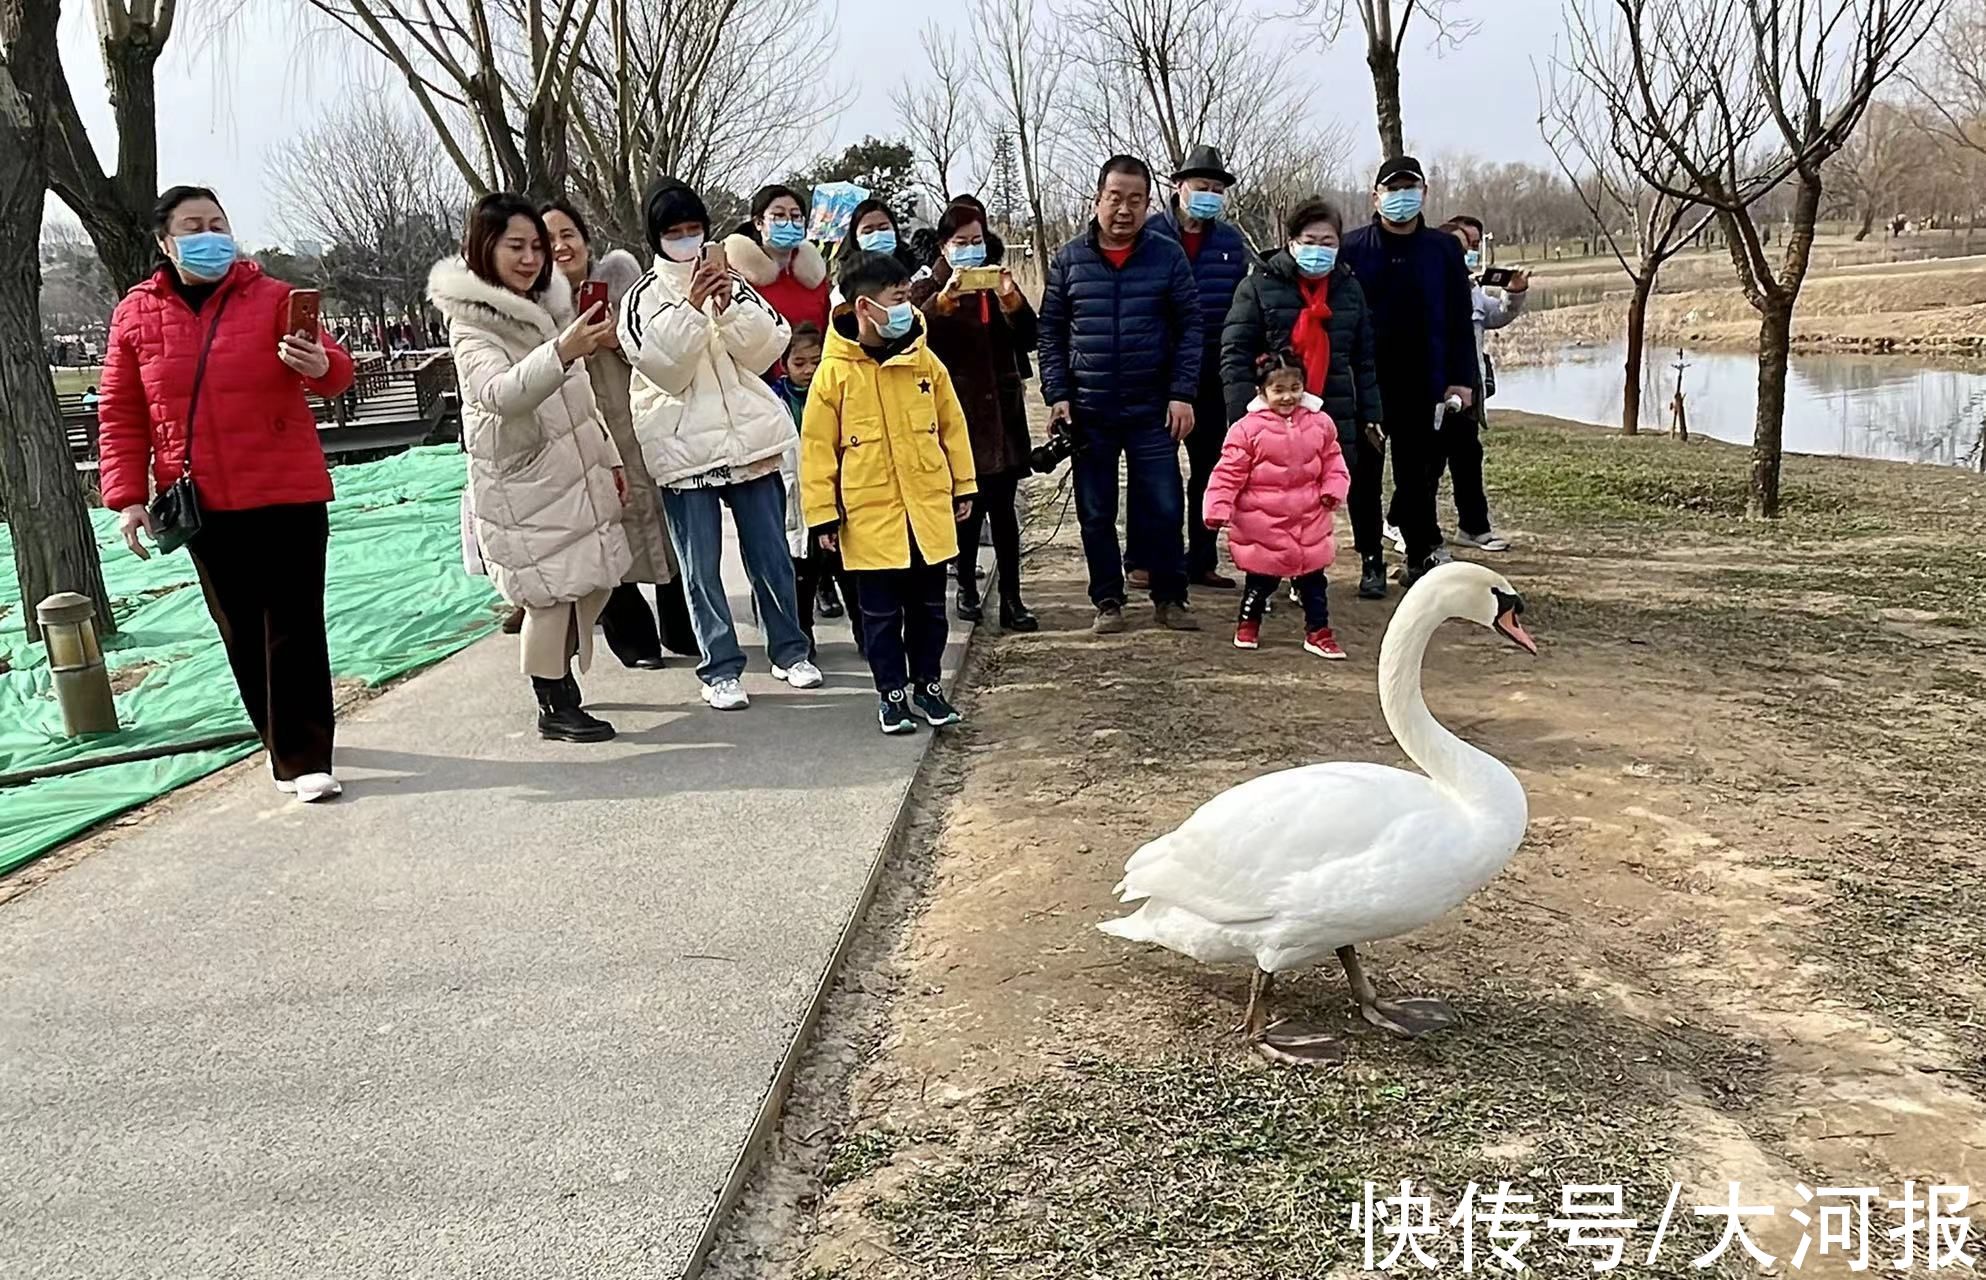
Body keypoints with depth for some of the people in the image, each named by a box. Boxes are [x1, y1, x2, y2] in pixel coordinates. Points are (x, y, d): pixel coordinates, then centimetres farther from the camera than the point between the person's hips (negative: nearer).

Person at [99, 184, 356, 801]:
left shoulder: (272, 297, 0)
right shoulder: (136, 314, 5)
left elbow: (332, 365, -7)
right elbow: (120, 417, 7)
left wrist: (321, 365, -31)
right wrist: (127, 497, -1)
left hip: (287, 494, -3)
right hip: (201, 506, 3)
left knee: (293, 628, -2)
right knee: (241, 633, 11)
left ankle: (302, 759, 2)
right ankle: (284, 738, 26)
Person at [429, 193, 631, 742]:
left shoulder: (548, 303, 10)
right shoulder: (471, 324, -14)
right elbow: (501, 393, -34)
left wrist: (610, 459, 17)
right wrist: (562, 352, -49)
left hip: (577, 475, 8)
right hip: (521, 483, -7)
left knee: (597, 583, 11)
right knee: (551, 594, -3)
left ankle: (558, 679, 31)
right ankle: (555, 707, 13)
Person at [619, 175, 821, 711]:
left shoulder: (731, 281, 8)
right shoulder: (644, 297, 1)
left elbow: (766, 350, -1)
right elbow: (666, 368, -12)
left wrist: (729, 304, -14)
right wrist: (690, 304, -19)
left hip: (749, 439, 2)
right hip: (684, 449, -2)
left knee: (772, 555, 9)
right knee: (701, 567, 2)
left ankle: (790, 650, 23)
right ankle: (720, 668, 11)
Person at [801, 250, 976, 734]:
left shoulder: (924, 361, 1)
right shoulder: (835, 372, -9)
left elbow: (952, 426, 9)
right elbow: (817, 448, -5)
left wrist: (963, 487, 10)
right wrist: (823, 514, -5)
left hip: (929, 510, 3)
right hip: (870, 518, -3)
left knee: (929, 606, 14)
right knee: (881, 613, 7)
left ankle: (927, 684, 29)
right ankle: (892, 693, 21)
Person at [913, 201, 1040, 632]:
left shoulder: (997, 282, 14)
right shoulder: (930, 290, 4)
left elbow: (1027, 340, 2)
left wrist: (1011, 299, -15)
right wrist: (945, 297, -32)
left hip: (1002, 412, 3)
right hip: (957, 414, -3)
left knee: (1003, 506, 1)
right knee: (969, 505, -1)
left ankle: (1011, 598, 3)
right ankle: (967, 589, 15)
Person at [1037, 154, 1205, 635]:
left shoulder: (1168, 256, 1)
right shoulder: (1068, 259, 3)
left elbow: (1189, 326, 0)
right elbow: (1051, 332, 5)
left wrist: (1183, 394, -8)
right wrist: (1056, 395, -4)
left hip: (1153, 409, -1)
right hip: (1088, 411, 1)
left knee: (1164, 507, 1)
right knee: (1096, 514, 7)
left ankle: (1169, 597, 16)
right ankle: (1108, 601, 20)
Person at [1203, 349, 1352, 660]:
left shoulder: (1320, 424, 1)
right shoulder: (1248, 428, -12)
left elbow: (1333, 461, 12)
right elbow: (1229, 473, -11)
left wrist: (1334, 489, -4)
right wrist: (1218, 509, -16)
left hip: (1309, 522, 3)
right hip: (1262, 525, -3)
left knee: (1313, 580, 10)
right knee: (1261, 580, 10)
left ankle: (1318, 632, 22)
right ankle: (1248, 623, 33)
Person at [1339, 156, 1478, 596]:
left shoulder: (1444, 250, 7)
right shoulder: (1352, 249, 1)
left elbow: (1460, 320, 8)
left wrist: (1461, 378, 2)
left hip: (1423, 386, 1)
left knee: (1418, 475, 6)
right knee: (1364, 477, 5)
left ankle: (1422, 556, 19)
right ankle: (1372, 563, 15)